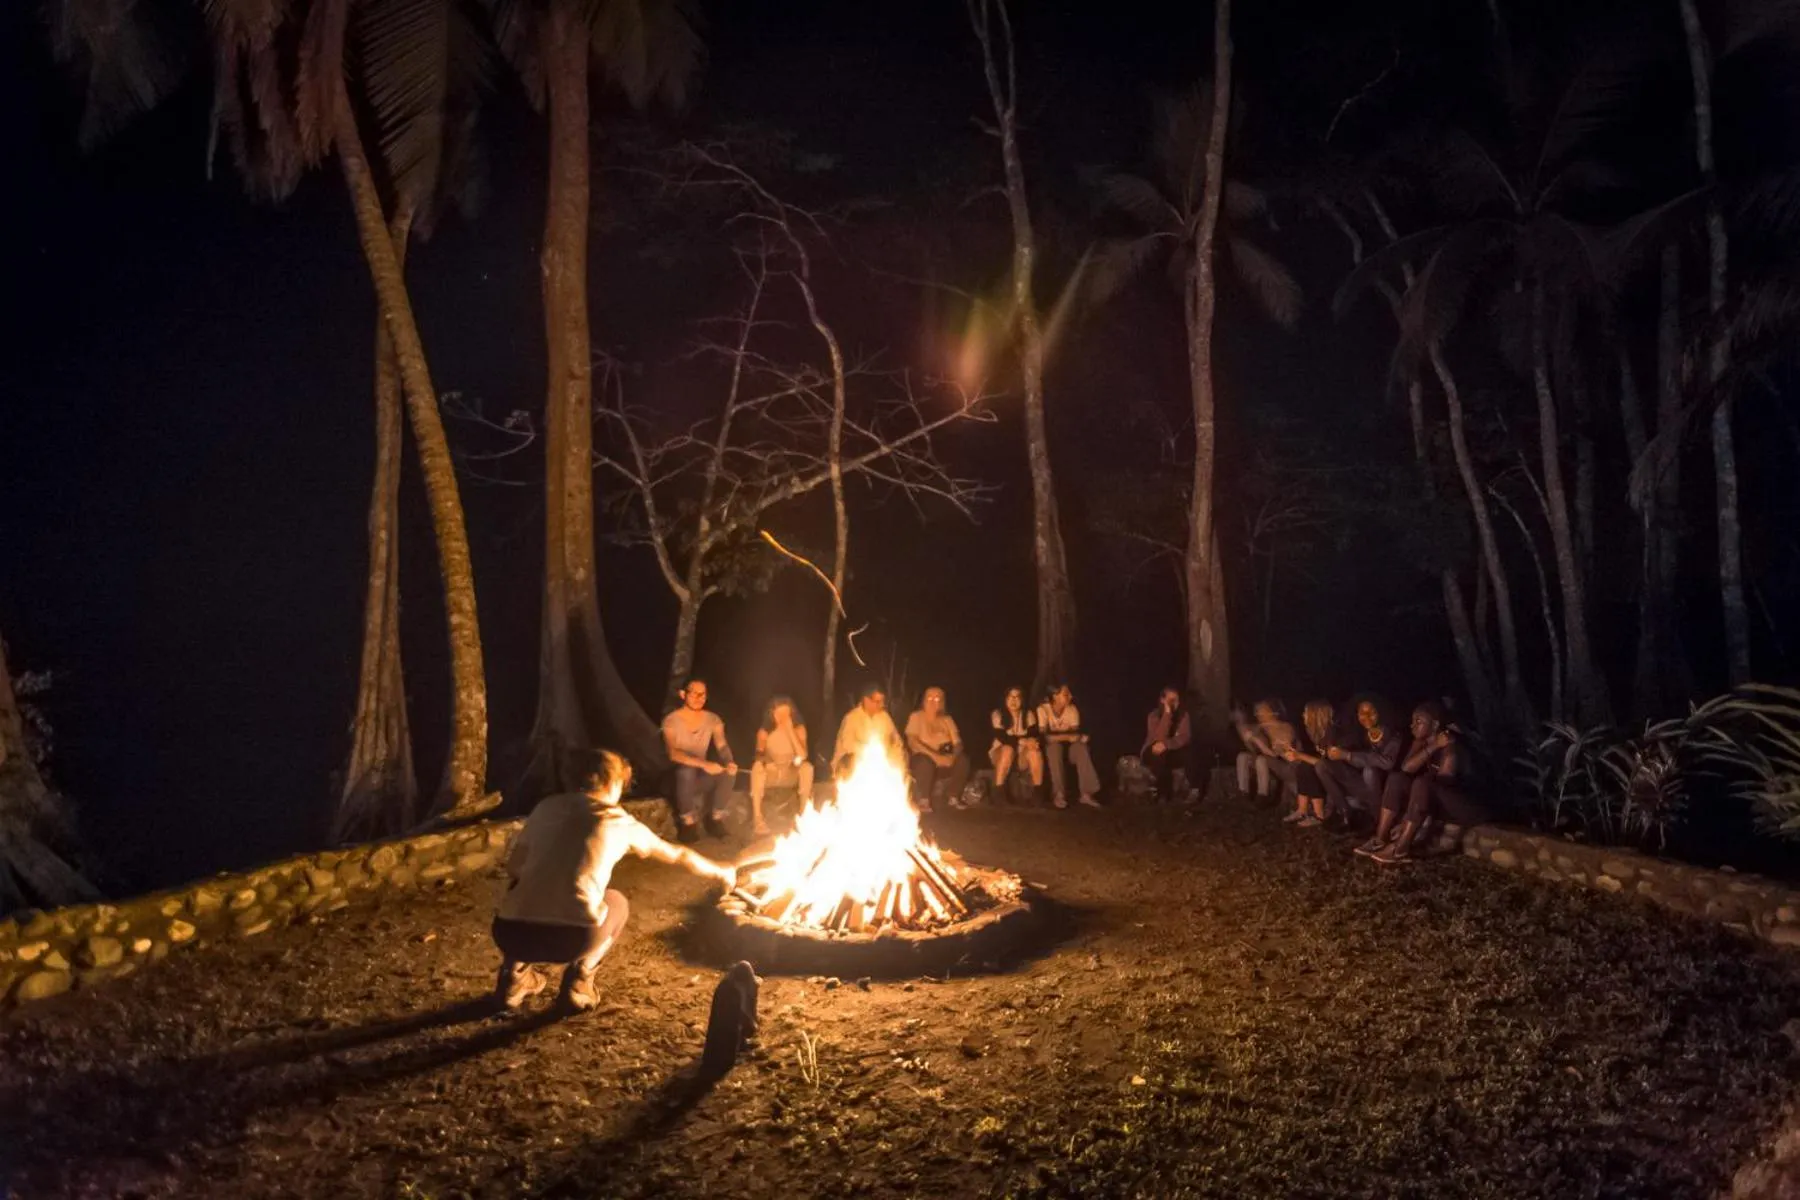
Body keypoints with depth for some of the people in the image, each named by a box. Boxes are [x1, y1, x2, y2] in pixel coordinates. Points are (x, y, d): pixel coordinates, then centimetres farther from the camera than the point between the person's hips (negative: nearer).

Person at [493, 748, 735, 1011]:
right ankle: (578, 982, 13)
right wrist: (719, 871, 46)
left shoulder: (549, 805, 16)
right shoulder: (621, 823, 13)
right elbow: (677, 855, 28)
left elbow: (513, 869, 21)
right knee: (616, 903, 29)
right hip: (574, 937, -3)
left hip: (509, 931, 3)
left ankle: (514, 977, 22)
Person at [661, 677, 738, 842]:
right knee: (687, 771, -39)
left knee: (729, 771, -25)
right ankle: (687, 823, -18)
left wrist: (729, 762, -34)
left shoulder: (713, 720, 1)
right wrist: (704, 764, -40)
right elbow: (673, 754, -27)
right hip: (677, 775, -4)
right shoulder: (671, 721, -14)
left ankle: (715, 819, -6)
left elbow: (722, 746, -9)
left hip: (700, 776, 4)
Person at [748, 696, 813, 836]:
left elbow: (802, 756, -21)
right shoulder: (764, 731, -8)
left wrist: (790, 731, -25)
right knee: (757, 766, -32)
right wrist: (763, 760, -29)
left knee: (807, 766, -31)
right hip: (770, 774, 0)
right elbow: (759, 755, -4)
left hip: (791, 774, 0)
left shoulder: (799, 729, -9)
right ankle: (757, 817, -32)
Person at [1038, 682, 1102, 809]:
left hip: (1068, 747, 3)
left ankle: (1086, 793, -32)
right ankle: (1059, 794, -35)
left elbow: (1075, 733, -13)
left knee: (1081, 747, -29)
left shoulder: (1072, 709, -4)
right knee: (1056, 746, -37)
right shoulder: (1043, 709, -16)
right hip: (1050, 747, -3)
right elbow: (1043, 735, -25)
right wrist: (1066, 736, -32)